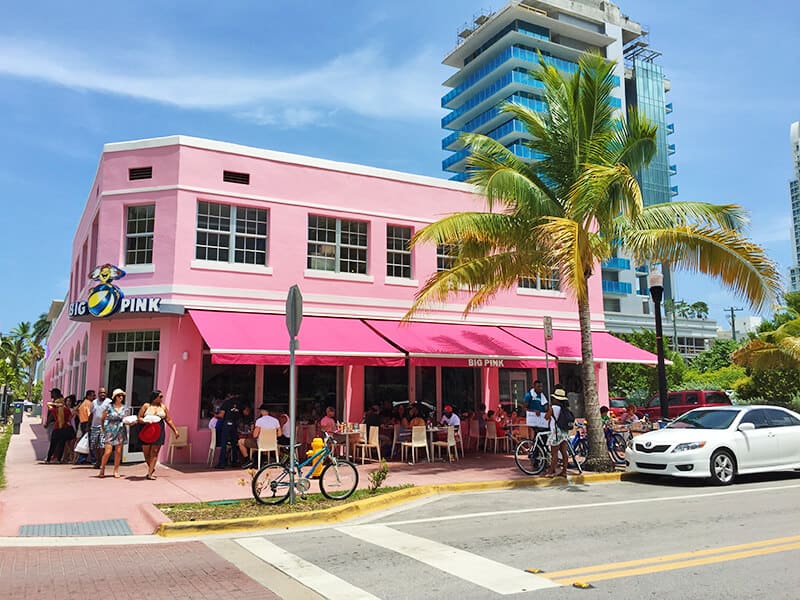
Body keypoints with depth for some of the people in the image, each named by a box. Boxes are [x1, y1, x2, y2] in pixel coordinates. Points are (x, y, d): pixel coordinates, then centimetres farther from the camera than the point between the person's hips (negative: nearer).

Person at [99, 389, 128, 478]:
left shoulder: (125, 408, 8)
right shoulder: (109, 407, -4)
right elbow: (103, 418, 6)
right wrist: (102, 427, 0)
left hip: (121, 432, 3)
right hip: (110, 431, -3)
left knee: (118, 452, 3)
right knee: (108, 451, -8)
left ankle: (116, 471, 11)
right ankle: (102, 469, 11)